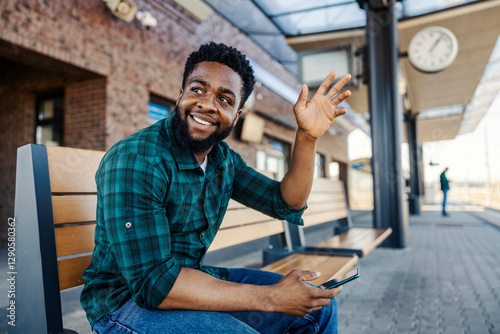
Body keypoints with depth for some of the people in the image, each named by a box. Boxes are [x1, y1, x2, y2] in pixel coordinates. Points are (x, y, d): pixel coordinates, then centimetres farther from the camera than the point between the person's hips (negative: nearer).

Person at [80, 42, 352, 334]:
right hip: (127, 301, -6)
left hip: (195, 280, 7)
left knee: (320, 306, 3)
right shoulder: (133, 160, -23)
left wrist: (308, 136, -9)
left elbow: (287, 204, 5)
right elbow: (152, 282, -28)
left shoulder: (225, 160, 1)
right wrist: (271, 298, -27)